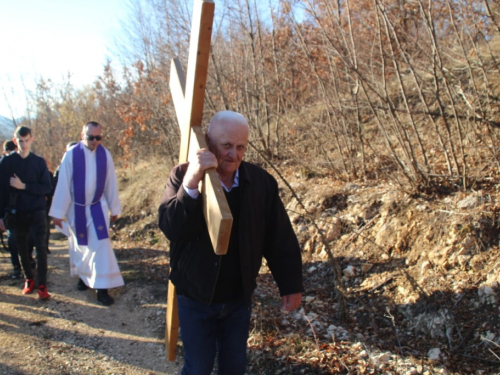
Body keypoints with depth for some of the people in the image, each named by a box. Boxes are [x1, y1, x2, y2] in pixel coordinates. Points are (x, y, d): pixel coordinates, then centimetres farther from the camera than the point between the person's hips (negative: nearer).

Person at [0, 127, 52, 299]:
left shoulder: (39, 162, 0)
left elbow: (47, 188, -4)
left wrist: (24, 186, -15)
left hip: (37, 211, -1)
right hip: (17, 213, 1)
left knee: (41, 247, -6)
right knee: (22, 248, 11)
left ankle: (42, 285, -2)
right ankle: (29, 279, 29)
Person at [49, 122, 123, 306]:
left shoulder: (105, 155, -6)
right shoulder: (71, 155, -12)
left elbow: (111, 183, 0)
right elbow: (63, 184, -10)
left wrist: (114, 208, 5)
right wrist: (58, 212, -9)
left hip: (98, 208, 1)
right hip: (76, 208, 0)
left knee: (101, 245, -7)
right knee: (79, 245, 13)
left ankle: (101, 288, -3)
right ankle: (83, 276, 36)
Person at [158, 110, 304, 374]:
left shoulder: (261, 182, -10)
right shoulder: (182, 176, -14)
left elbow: (280, 239, -3)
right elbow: (170, 228, -27)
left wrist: (291, 285, -1)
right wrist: (190, 184, -40)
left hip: (239, 298, 2)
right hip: (195, 298, -2)